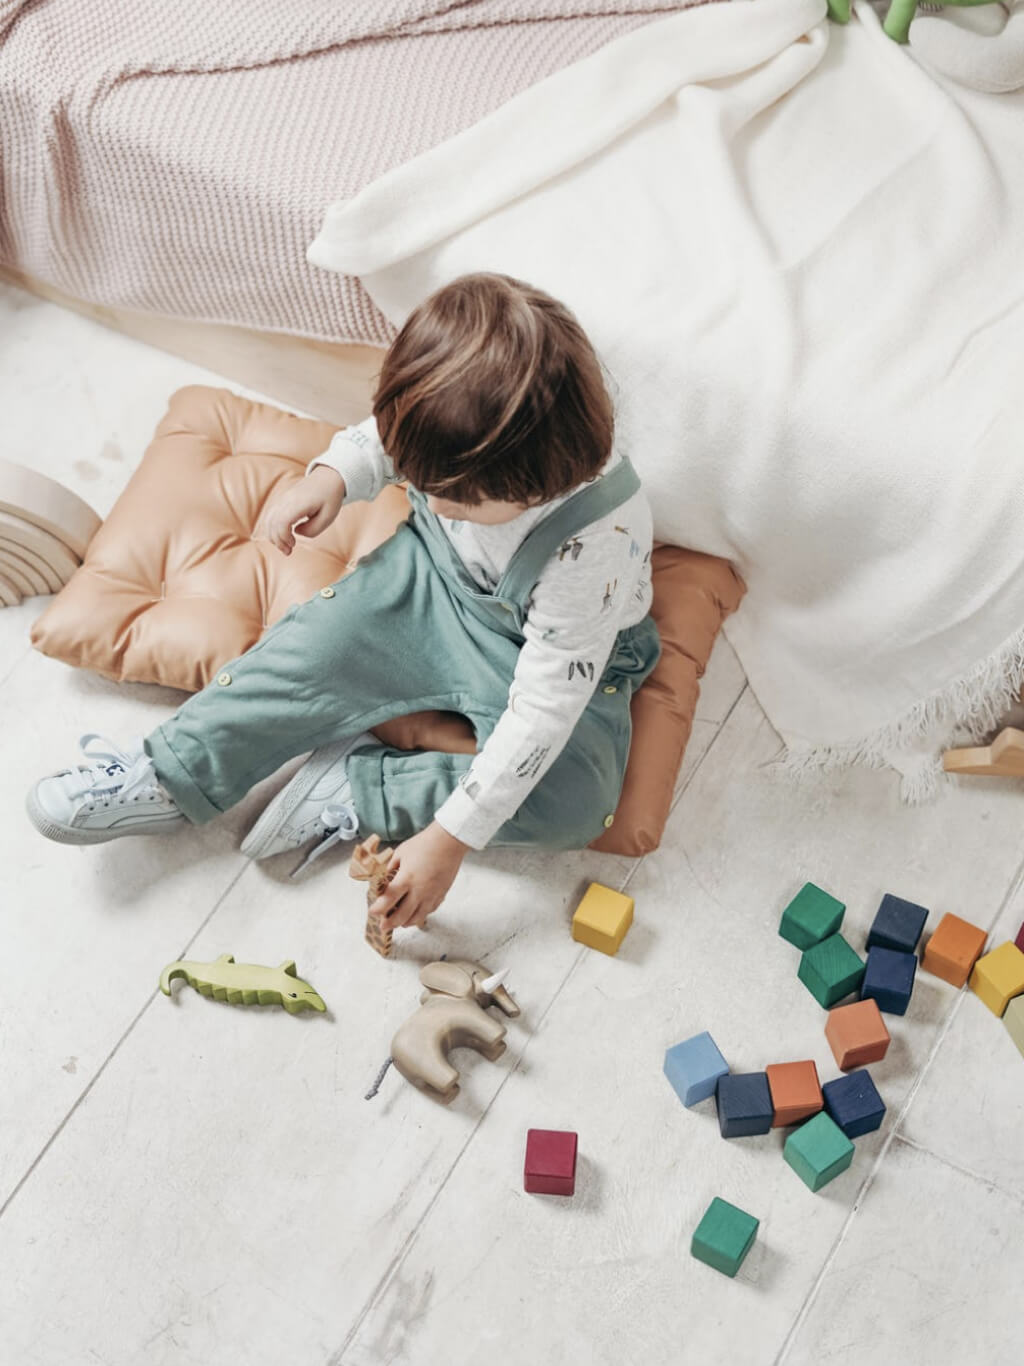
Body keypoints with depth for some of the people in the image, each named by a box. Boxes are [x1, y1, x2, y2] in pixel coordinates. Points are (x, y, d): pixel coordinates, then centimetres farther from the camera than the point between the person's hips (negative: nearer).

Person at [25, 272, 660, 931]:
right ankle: (168, 777, -2)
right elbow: (387, 435, 2)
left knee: (572, 802, -28)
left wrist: (451, 837, -32)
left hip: (562, 656, -4)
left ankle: (357, 788, -18)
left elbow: (543, 709, -34)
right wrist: (334, 473, -17)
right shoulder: (468, 444, -26)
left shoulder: (594, 549, -39)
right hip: (437, 569, 5)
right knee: (321, 642, -14)